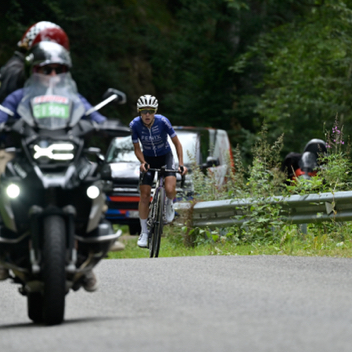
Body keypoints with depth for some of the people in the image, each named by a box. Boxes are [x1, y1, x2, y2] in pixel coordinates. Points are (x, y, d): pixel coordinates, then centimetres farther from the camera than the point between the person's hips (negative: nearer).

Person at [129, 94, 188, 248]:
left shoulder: (162, 121, -25)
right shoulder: (135, 124, -20)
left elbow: (177, 143, -14)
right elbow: (137, 148, -8)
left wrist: (181, 164, -21)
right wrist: (143, 162, -26)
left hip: (165, 156, -2)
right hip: (148, 159, 2)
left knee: (170, 189, -25)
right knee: (144, 195, -5)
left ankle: (169, 204, 11)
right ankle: (144, 232, 7)